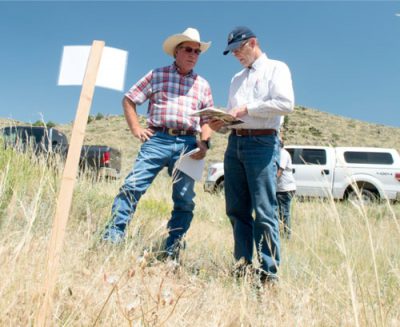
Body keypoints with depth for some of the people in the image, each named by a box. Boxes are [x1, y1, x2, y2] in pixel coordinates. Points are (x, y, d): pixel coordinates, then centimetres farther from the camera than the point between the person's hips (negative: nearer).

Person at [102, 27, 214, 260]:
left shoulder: (203, 85, 17)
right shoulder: (157, 75, 10)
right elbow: (129, 100, 12)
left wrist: (205, 142, -1)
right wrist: (136, 128, 1)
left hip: (188, 144, 3)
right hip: (157, 139, -2)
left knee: (185, 200, 1)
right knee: (133, 186, -13)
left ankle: (172, 251, 13)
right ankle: (112, 237, -6)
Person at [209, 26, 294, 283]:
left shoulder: (276, 68, 6)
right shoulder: (237, 79, 27)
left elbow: (286, 103, -9)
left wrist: (247, 109, -12)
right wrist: (220, 123, 2)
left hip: (262, 142, -7)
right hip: (235, 142, 7)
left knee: (264, 211, -9)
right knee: (237, 209, 4)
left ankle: (269, 271, -4)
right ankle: (243, 265, 11)